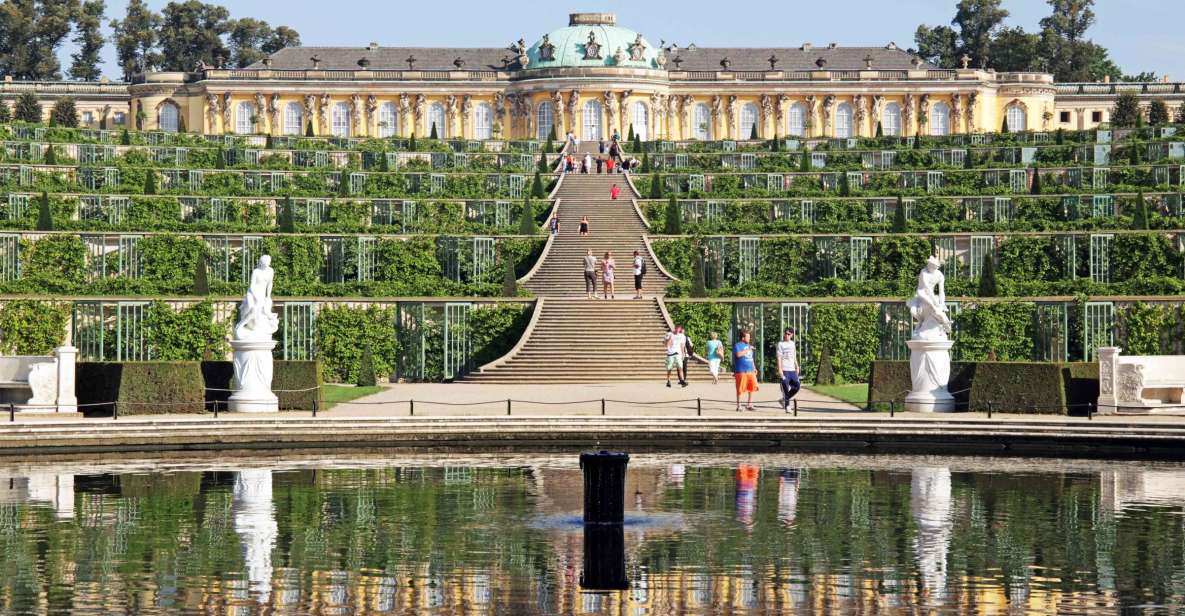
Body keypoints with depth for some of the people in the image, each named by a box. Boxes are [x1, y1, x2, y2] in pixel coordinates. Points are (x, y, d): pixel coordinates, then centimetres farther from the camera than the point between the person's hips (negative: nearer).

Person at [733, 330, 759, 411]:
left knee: (752, 387, 2)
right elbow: (738, 354, -22)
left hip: (750, 370, 7)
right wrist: (748, 350, -17)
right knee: (740, 389, -3)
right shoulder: (737, 345, -3)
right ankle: (738, 406, 5)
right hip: (741, 371, -7)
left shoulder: (748, 346, 20)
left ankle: (749, 404, 12)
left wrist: (754, 368, 20)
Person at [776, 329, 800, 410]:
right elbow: (779, 358, -8)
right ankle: (787, 405, -3)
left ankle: (784, 400, 16)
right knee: (786, 389, -11)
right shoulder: (781, 344, -2)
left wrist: (797, 367, 14)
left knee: (797, 386, 1)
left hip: (792, 370, 6)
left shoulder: (792, 344, 16)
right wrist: (780, 370, -15)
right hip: (784, 370, -6)